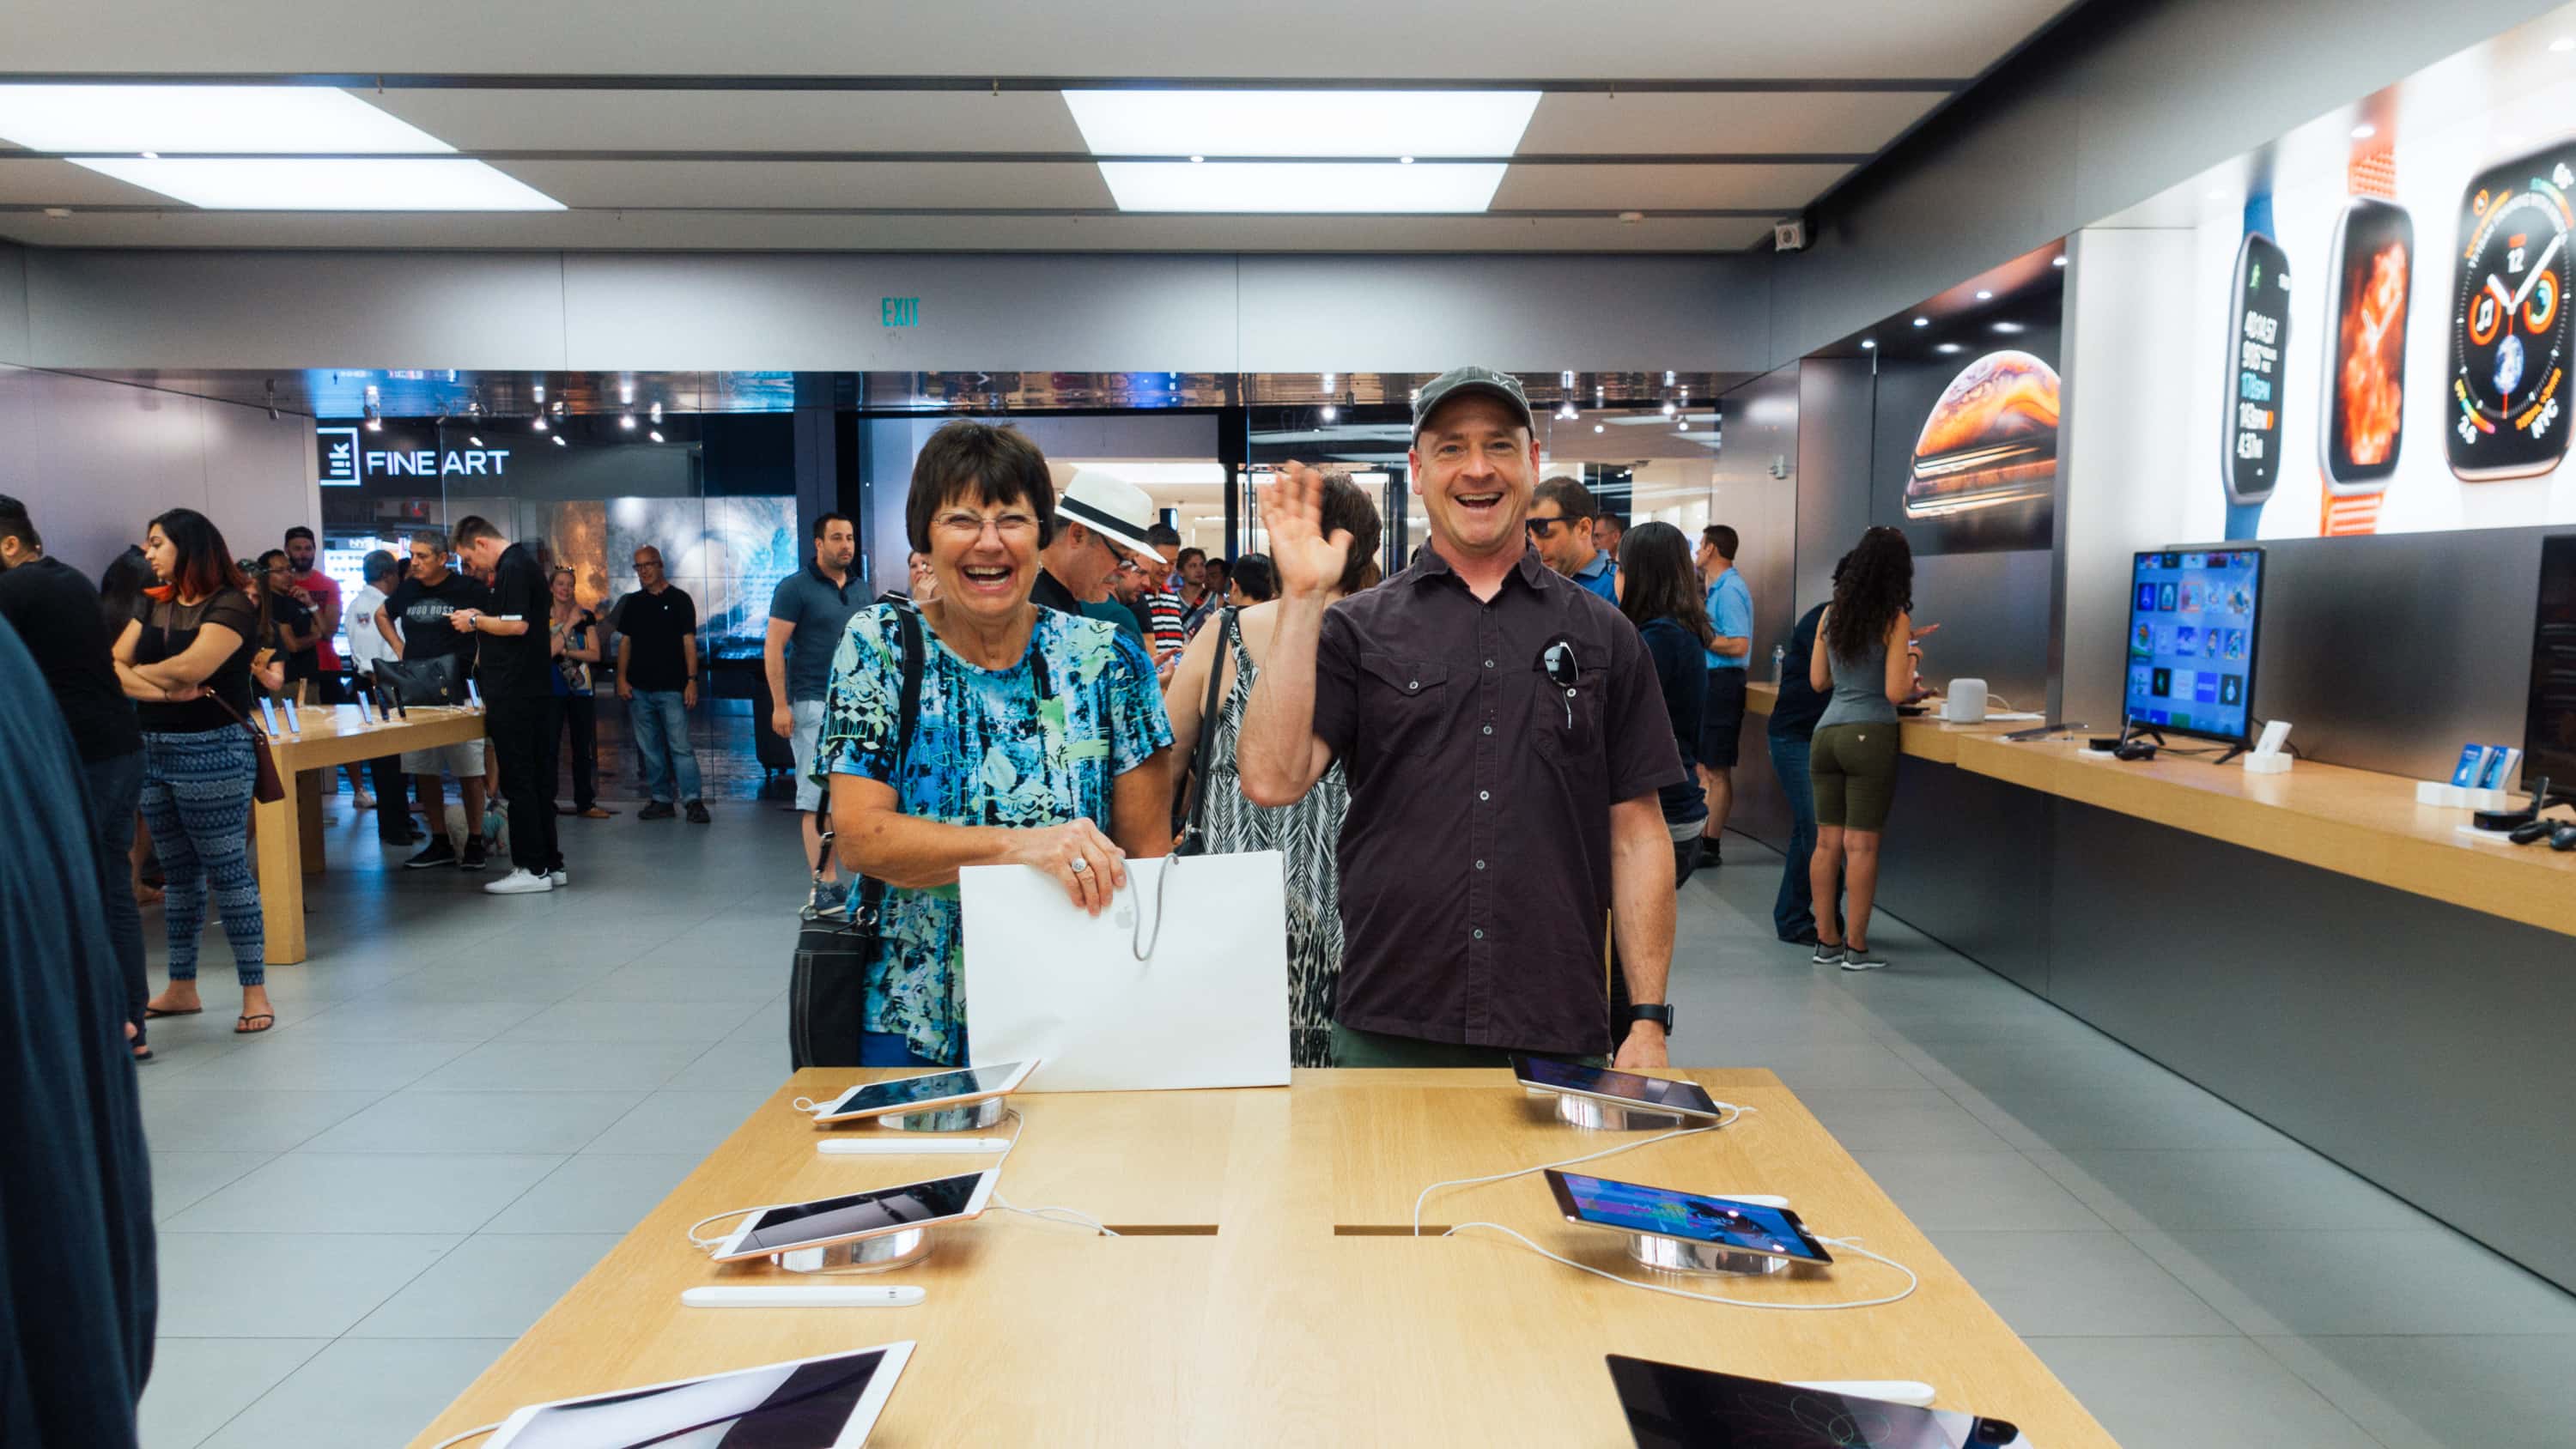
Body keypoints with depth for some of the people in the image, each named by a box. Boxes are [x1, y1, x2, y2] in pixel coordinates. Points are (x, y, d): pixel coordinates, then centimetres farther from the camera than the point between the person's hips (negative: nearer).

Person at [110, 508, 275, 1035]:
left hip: (212, 753, -7)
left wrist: (141, 673, -2)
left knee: (227, 870, -5)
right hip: (152, 750, 7)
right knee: (177, 873, 13)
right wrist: (164, 690, -15)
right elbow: (112, 668, 3)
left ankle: (255, 991, 0)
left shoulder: (230, 605, -9)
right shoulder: (151, 605, 13)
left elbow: (189, 667, -21)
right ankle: (182, 988, 22)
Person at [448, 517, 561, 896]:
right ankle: (550, 864, 16)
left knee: (517, 780, -4)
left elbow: (517, 624, -23)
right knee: (538, 778, 12)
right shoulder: (527, 562, 17)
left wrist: (475, 621, -8)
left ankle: (532, 869, -1)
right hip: (536, 689, 10)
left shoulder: (511, 568, -13)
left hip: (513, 694, -10)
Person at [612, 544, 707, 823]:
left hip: (672, 687, -4)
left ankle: (693, 801, -10)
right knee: (650, 749, 6)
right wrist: (622, 679, 3)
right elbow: (625, 642, 14)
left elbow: (689, 642, -1)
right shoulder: (633, 603, 14)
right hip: (639, 689, 5)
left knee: (680, 746, -10)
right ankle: (661, 801, 12)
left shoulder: (679, 599, 3)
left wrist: (692, 680, -9)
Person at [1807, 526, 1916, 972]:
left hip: (1827, 731, 5)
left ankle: (1826, 941, 16)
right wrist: (1911, 665, 8)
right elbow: (1895, 692, -11)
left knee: (1827, 842, 9)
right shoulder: (1895, 620, -8)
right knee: (1861, 845, 0)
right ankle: (1856, 947, 5)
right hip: (1869, 735, -5)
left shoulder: (1831, 614, 8)